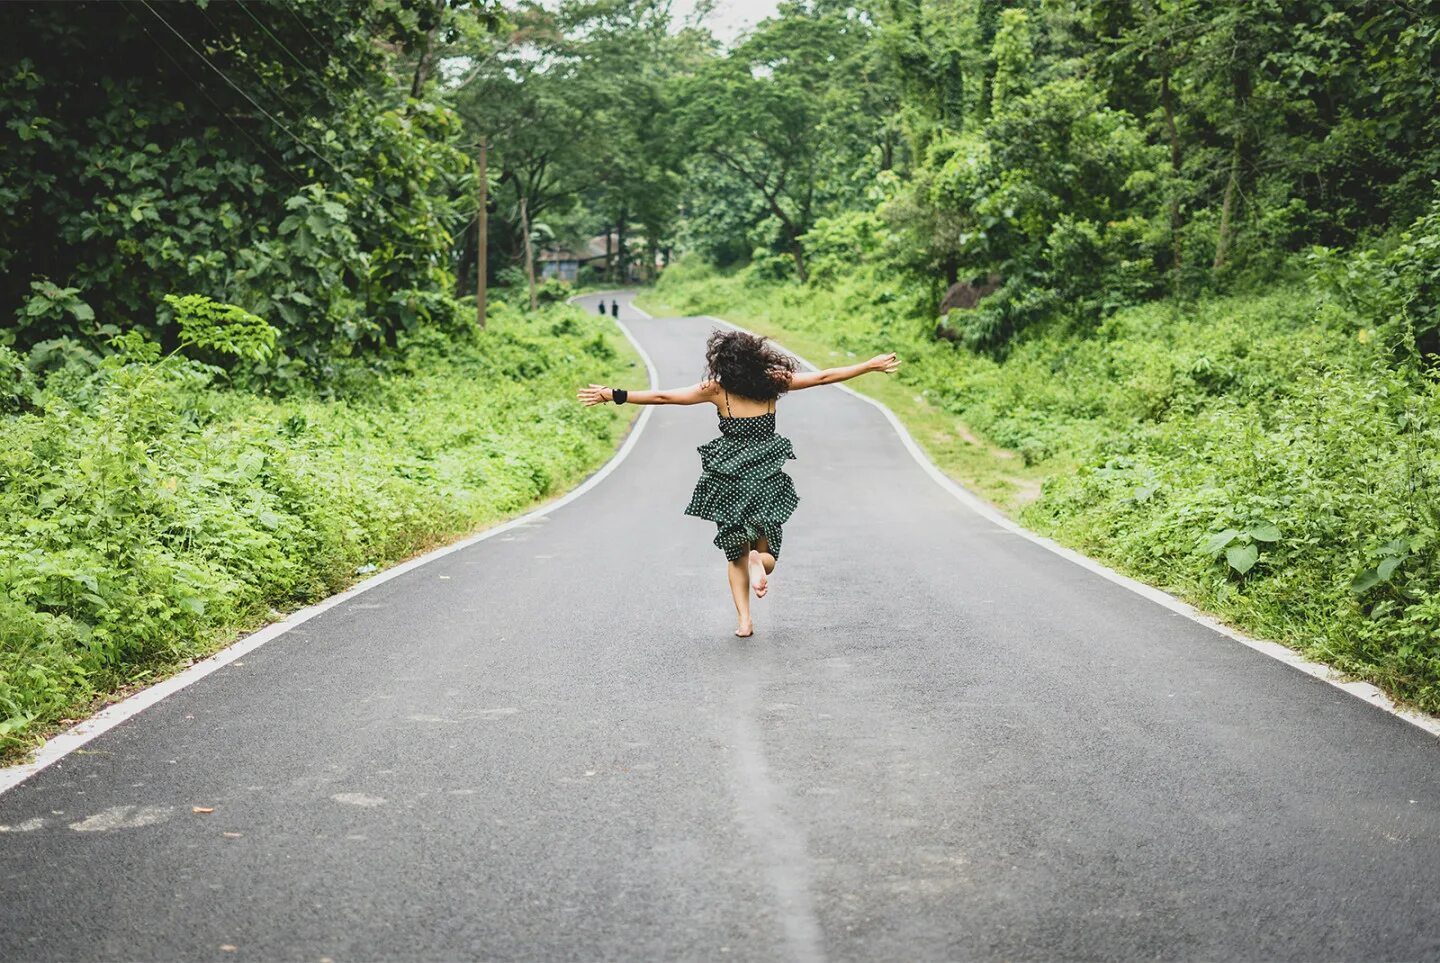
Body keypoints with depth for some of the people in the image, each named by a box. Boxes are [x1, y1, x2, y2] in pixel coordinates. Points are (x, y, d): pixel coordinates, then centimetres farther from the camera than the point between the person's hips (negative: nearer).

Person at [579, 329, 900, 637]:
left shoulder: (717, 390, -7)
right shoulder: (773, 383, -3)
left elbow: (662, 397, -8)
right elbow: (824, 377, 3)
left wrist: (614, 395, -3)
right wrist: (871, 365, 12)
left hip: (728, 482, -1)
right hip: (768, 479, 1)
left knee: (736, 555, 14)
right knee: (766, 546, 15)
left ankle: (744, 620, -1)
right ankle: (760, 560, -22)